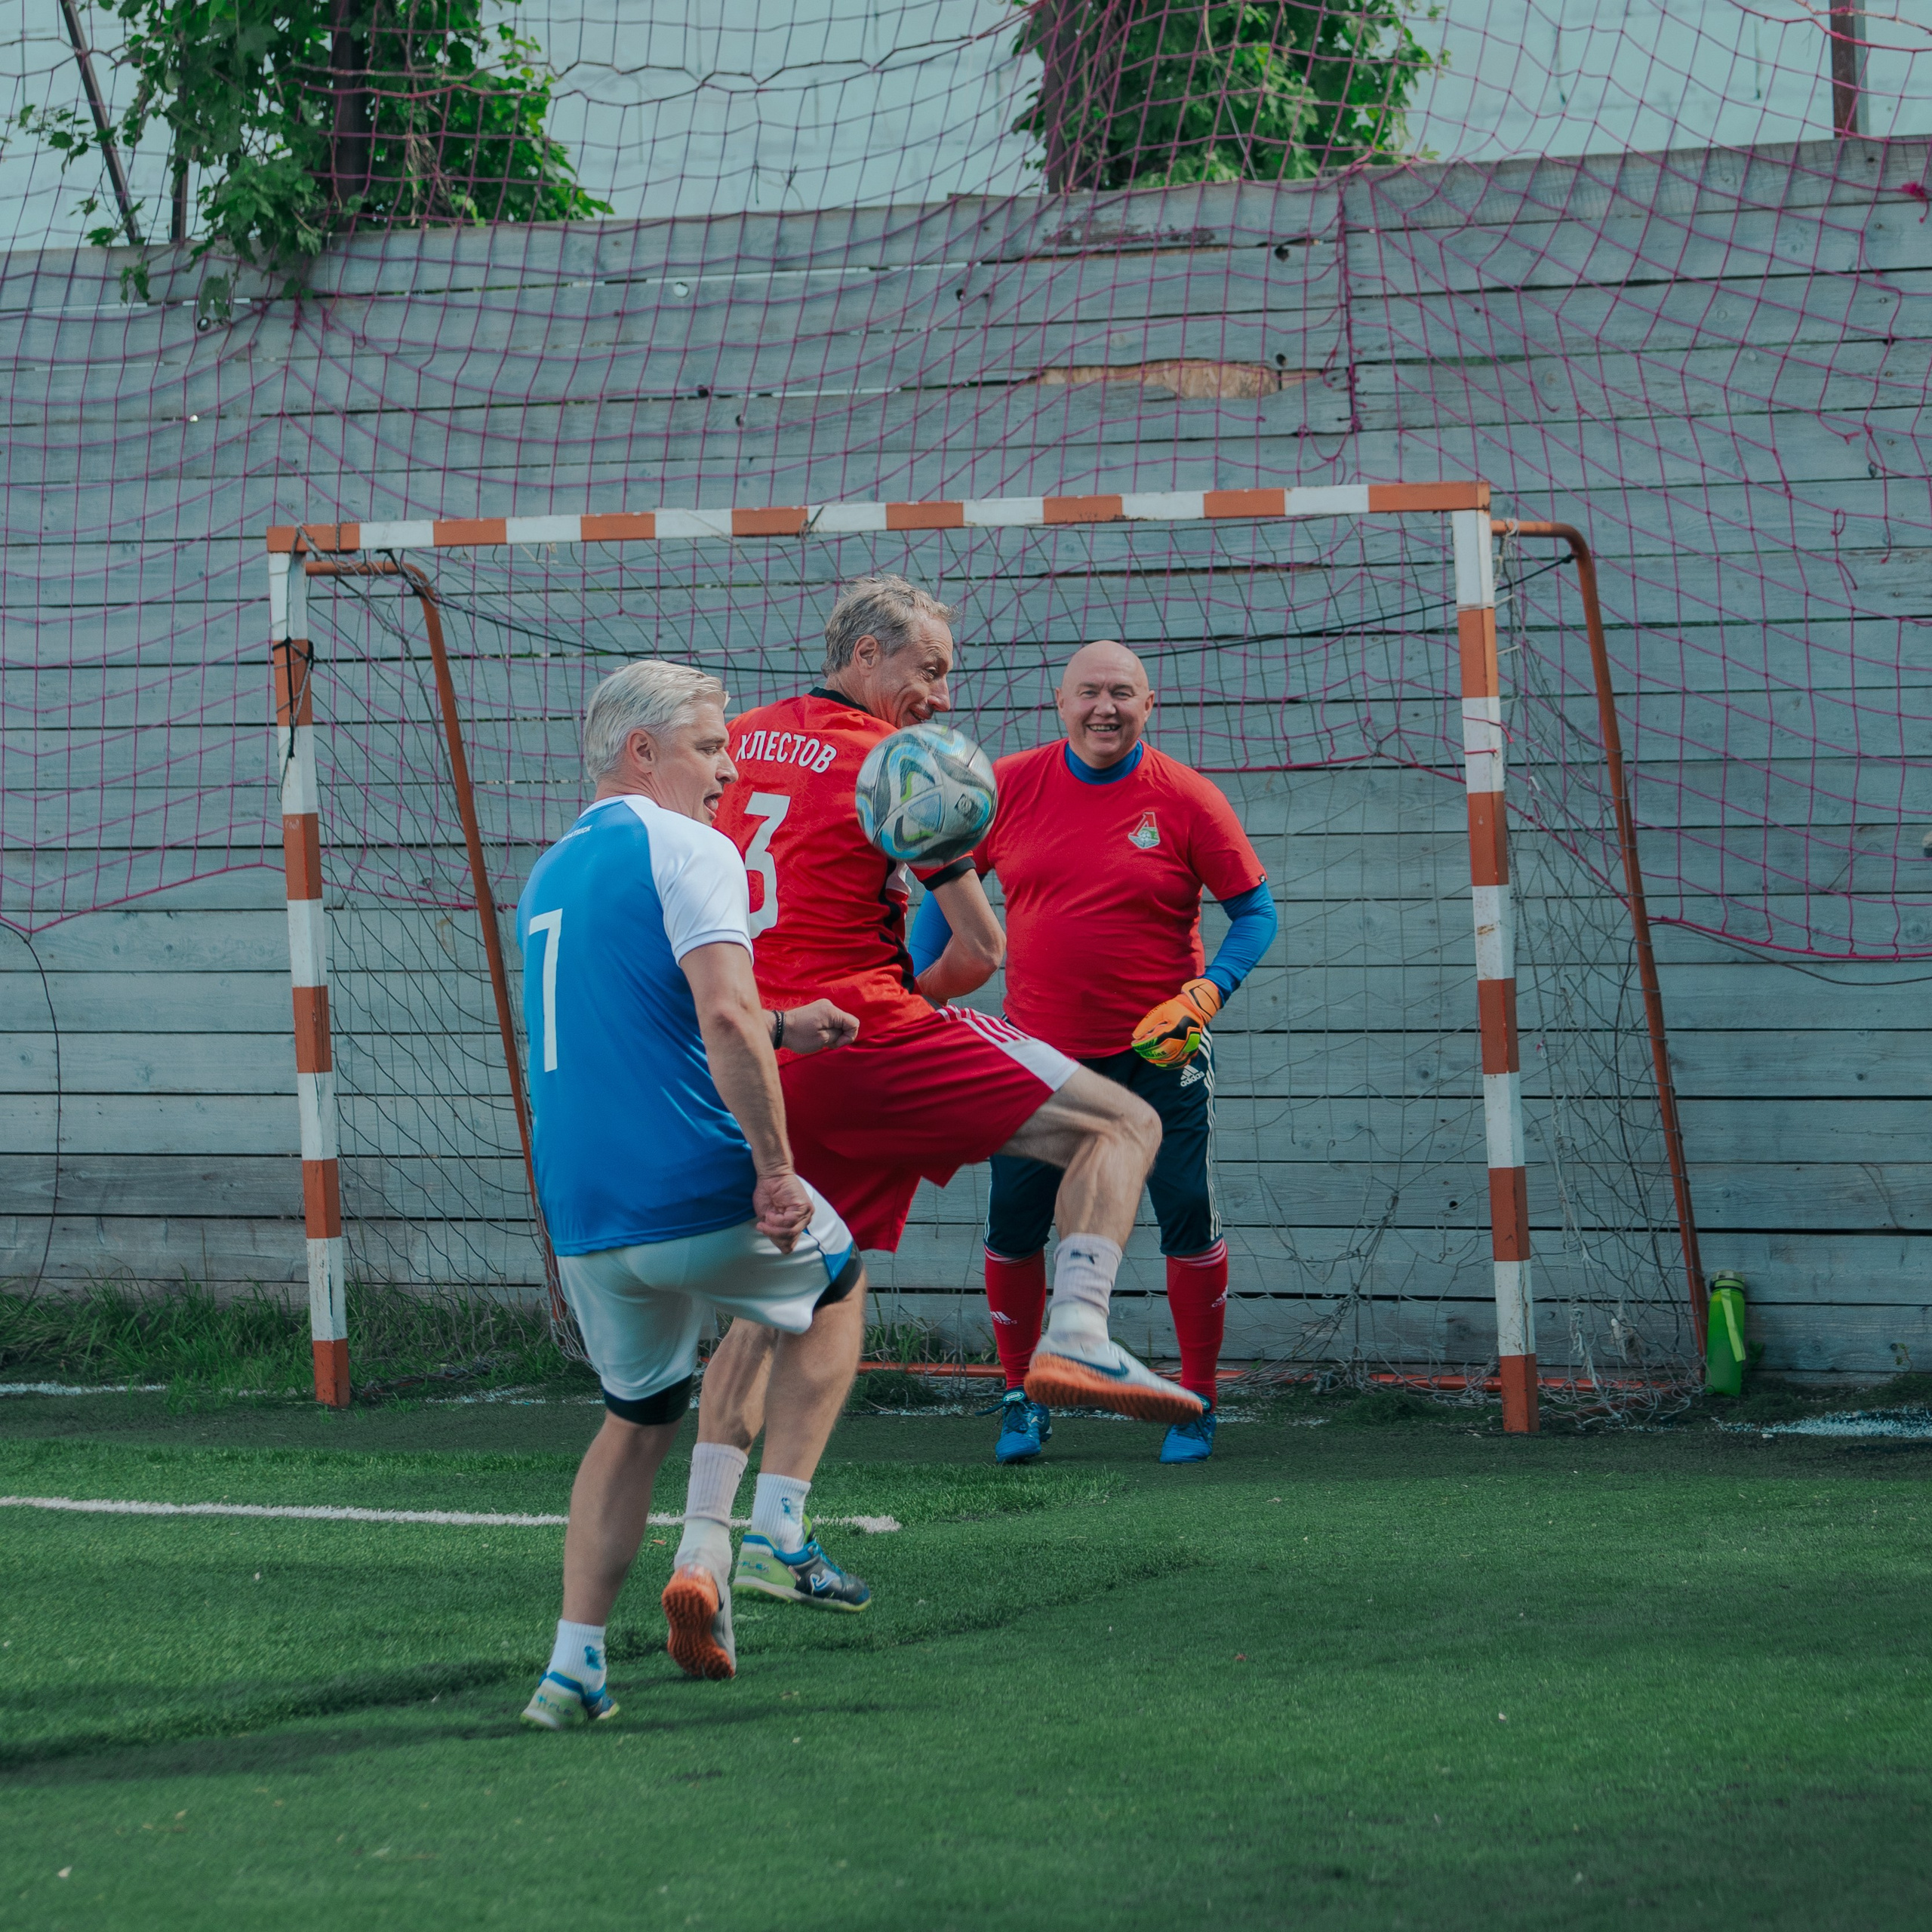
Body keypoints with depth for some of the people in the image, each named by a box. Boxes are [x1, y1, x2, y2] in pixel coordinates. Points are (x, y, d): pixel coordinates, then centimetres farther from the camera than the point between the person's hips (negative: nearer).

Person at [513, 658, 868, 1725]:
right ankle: (772, 1536, 9)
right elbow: (724, 1017, -23)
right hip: (698, 1195, -6)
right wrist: (775, 1167, -18)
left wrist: (776, 1028, 30)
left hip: (584, 1222, 6)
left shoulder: (549, 874, 19)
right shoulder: (685, 849, -9)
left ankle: (573, 1664, 11)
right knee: (836, 1282, 23)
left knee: (637, 1416, 23)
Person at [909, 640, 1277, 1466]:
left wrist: (1206, 994, -17)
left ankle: (1197, 1402, 14)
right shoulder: (1009, 786, -1)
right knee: (1012, 1227, 3)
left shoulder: (1188, 800, -7)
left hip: (1155, 1056, -2)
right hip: (1037, 1052, 2)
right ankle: (1022, 1399, 21)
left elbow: (1255, 910, -2)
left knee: (1190, 1223, -2)